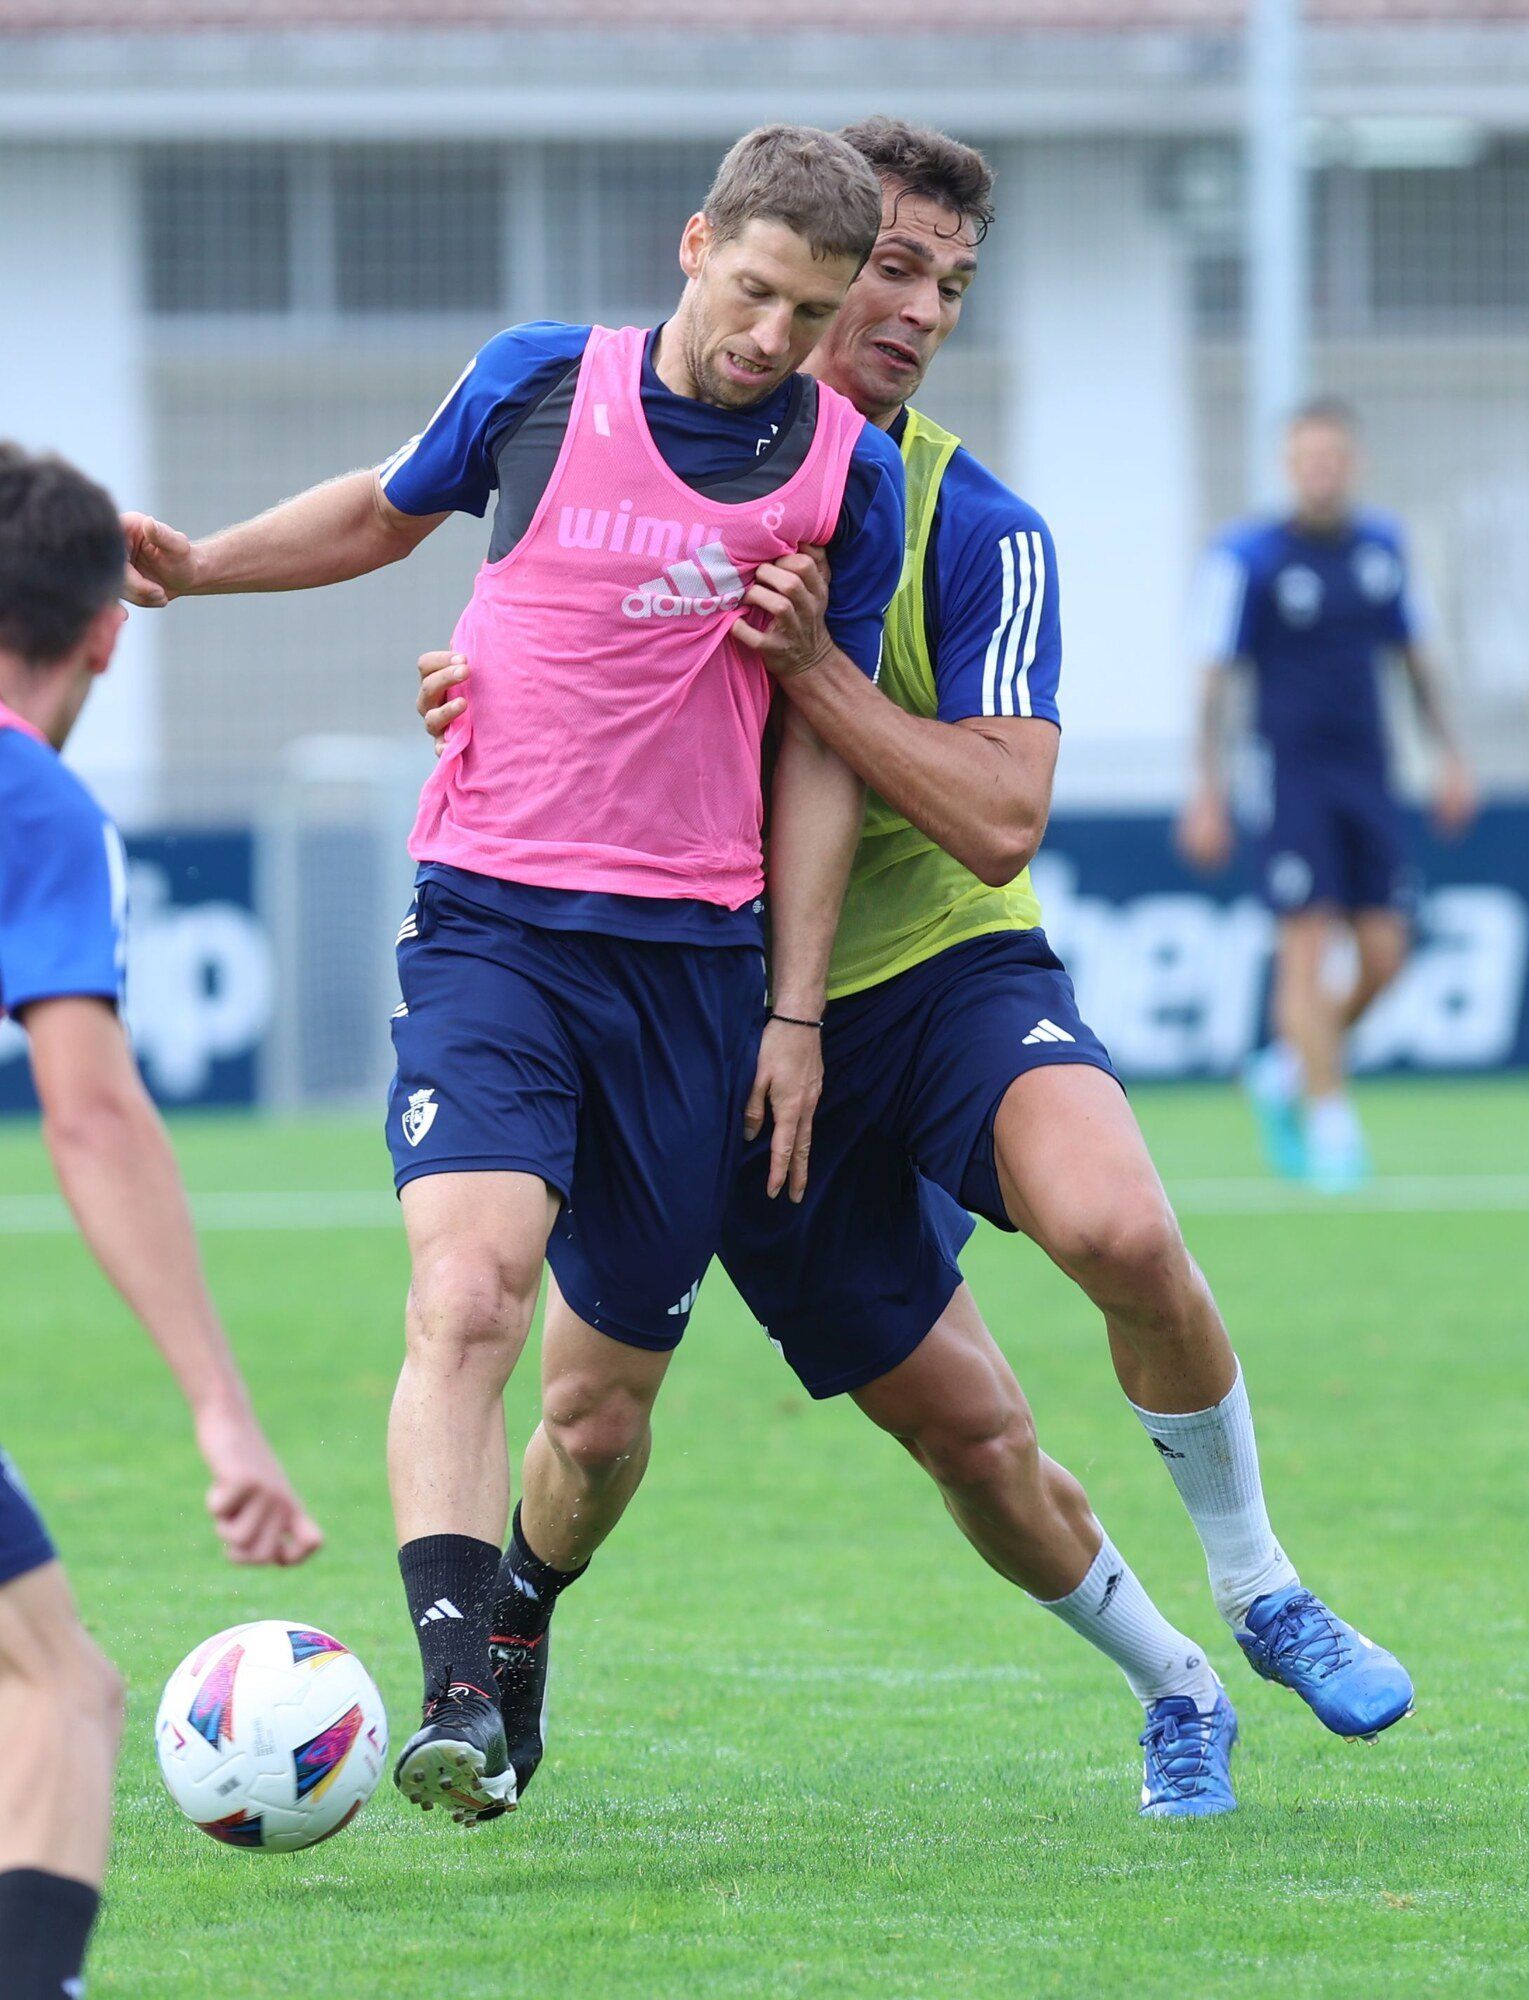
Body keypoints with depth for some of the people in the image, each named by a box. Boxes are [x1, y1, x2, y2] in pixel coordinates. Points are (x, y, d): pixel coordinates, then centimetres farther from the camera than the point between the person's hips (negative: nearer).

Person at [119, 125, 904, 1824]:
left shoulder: (847, 472, 2)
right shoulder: (537, 382, 1)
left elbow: (823, 752, 7)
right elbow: (390, 510, 22)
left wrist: (796, 1011, 4)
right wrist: (195, 567, 10)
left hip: (693, 954, 1)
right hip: (491, 920, -1)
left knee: (606, 1395, 7)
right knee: (467, 1299, -23)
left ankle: (517, 1645, 35)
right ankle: (451, 1698, -30)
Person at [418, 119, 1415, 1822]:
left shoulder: (978, 533, -8)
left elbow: (1001, 820, -18)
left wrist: (806, 662, -27)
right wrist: (480, 688, -9)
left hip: (949, 971, -2)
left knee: (1118, 1231, -33)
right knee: (970, 1437, 0)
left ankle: (1255, 1590, -9)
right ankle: (1173, 1692, 27)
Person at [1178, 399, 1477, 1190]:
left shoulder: (1383, 546, 8)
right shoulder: (1246, 557, -6)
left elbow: (1414, 654, 19)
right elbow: (1214, 678, -5)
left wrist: (1449, 755, 15)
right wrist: (1208, 792, -10)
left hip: (1368, 778, 5)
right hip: (1292, 775, -5)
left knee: (1383, 955, -1)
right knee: (1306, 943, -11)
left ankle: (1287, 1070, 23)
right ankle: (1331, 1124, -8)